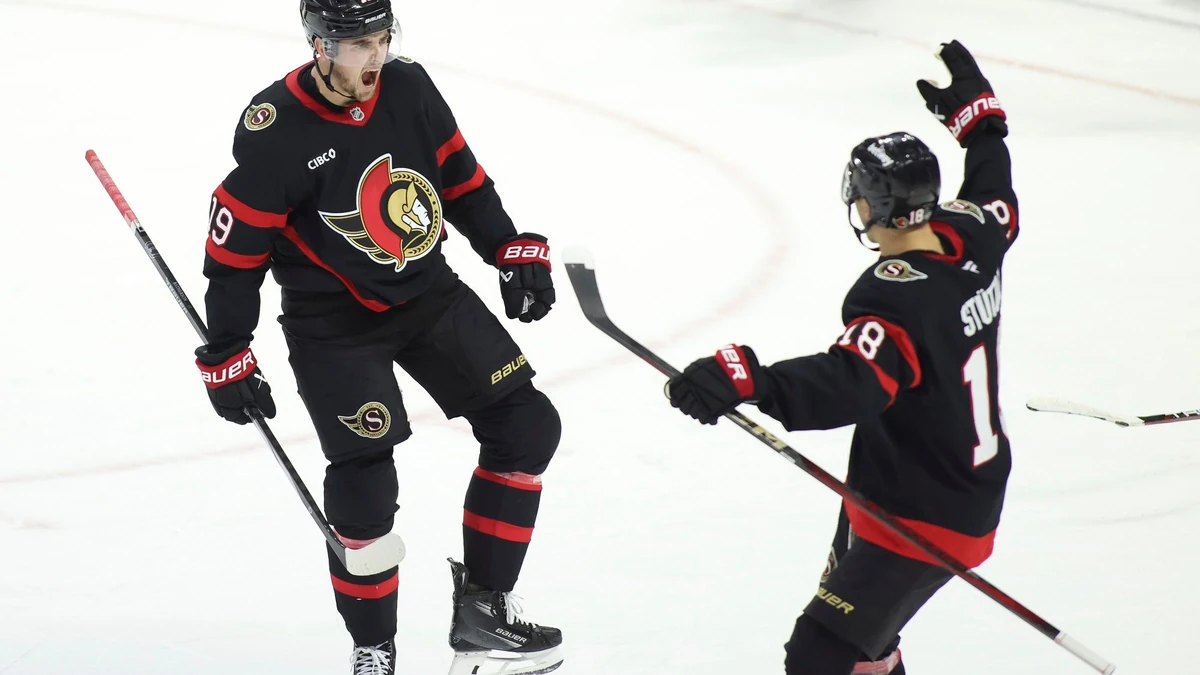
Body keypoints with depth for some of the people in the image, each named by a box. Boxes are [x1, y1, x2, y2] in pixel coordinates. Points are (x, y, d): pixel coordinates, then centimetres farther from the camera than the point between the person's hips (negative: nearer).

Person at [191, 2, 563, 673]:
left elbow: (463, 178, 9)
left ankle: (481, 611, 11)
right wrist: (227, 356, -12)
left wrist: (515, 252, 5)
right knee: (364, 482, -15)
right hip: (334, 323, -6)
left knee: (527, 426, 2)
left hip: (427, 291, 6)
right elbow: (236, 249, -14)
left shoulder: (407, 86, -6)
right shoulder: (275, 132, -21)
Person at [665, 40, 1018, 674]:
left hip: (922, 521, -10)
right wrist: (975, 112, 36)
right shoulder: (970, 235, -2)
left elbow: (850, 385, -45)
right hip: (973, 493, 10)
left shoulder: (895, 295, -29)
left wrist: (747, 380, -56)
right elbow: (996, 198, 24)